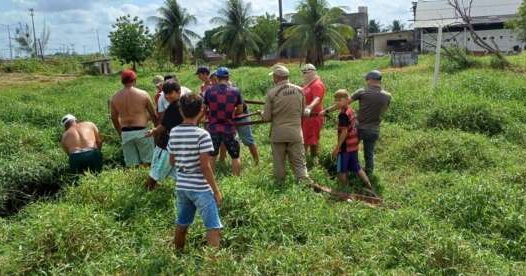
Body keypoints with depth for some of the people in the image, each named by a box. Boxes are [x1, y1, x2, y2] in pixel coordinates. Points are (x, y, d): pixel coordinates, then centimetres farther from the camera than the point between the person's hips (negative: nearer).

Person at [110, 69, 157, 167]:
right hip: (141, 131, -3)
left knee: (131, 165, 8)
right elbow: (153, 115, 4)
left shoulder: (115, 97, 5)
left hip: (125, 133, 3)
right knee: (147, 163, 5)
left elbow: (114, 118, 14)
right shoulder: (143, 94, -4)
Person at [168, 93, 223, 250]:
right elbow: (205, 166, -17)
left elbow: (172, 161, 10)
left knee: (182, 224, 21)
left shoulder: (174, 133, 2)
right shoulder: (202, 134, -16)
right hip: (200, 188, -6)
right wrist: (216, 190, -10)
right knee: (213, 227, -1)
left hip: (181, 186, 7)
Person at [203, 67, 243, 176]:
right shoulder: (235, 91, -6)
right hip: (229, 129, -1)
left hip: (213, 128, 1)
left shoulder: (209, 91, -6)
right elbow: (240, 110, 1)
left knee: (211, 156, 16)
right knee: (235, 157, 12)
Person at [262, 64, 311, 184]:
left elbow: (267, 117, -8)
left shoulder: (272, 93, -13)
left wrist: (261, 113, 13)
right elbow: (303, 112, 8)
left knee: (279, 163, 13)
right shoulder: (299, 90, -2)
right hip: (296, 132, 2)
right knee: (299, 162, 7)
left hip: (278, 134, -2)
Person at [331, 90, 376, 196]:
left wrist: (337, 147, -18)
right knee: (356, 168, 18)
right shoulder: (351, 111, 7)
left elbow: (344, 132, -22)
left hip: (345, 146, -9)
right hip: (354, 145, 9)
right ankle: (370, 187, 18)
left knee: (341, 172, 4)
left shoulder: (343, 114, -19)